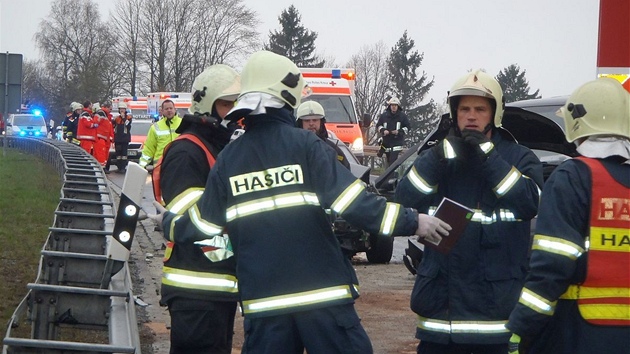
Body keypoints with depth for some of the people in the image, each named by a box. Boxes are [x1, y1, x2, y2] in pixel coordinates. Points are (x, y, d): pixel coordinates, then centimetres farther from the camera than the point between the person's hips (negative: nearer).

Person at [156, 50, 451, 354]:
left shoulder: (228, 159, 5)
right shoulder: (304, 145, -7)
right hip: (323, 292, -4)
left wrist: (168, 223, 31)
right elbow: (354, 203, -14)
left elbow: (203, 224, 10)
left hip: (262, 302, 4)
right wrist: (413, 222, -7)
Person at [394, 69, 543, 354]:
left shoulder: (519, 158, 4)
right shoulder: (436, 157, 11)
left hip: (499, 303, -2)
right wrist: (441, 155, -13)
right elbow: (403, 202, -5)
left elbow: (530, 203, -16)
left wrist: (488, 155, -16)